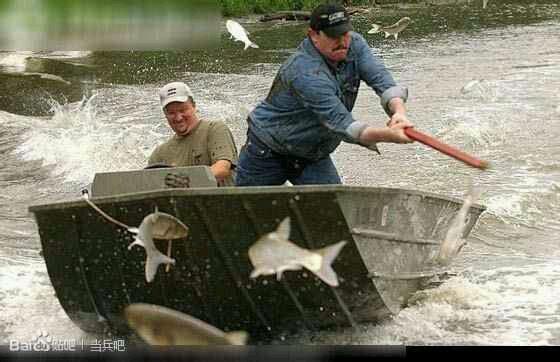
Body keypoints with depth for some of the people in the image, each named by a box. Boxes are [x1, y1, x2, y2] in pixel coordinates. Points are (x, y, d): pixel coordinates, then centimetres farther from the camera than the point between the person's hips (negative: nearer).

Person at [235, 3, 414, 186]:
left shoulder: (354, 45, -12)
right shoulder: (304, 73, -34)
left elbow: (381, 78, -22)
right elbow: (341, 124, -41)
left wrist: (399, 110, -44)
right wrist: (389, 135, -55)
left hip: (313, 156, 5)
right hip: (267, 152, -5)